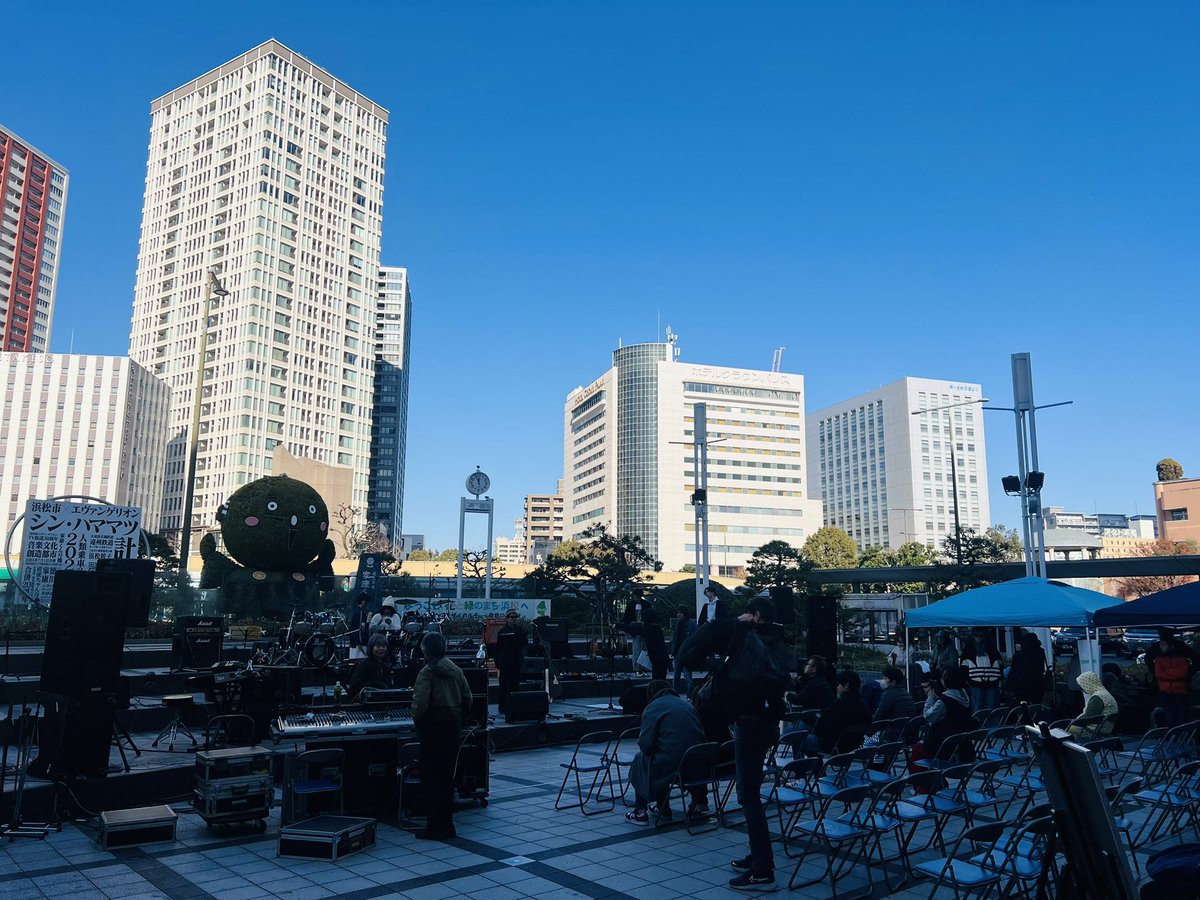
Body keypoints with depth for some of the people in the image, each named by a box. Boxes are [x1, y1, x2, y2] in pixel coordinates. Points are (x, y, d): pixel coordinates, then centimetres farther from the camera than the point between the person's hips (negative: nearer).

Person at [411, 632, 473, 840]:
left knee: (431, 778, 3)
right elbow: (467, 699, 8)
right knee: (447, 777, 15)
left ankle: (435, 827, 7)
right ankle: (447, 826, 22)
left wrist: (416, 719, -3)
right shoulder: (456, 670, 6)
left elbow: (421, 704, -22)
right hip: (453, 727, 6)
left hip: (433, 727, -6)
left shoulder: (427, 673, -14)